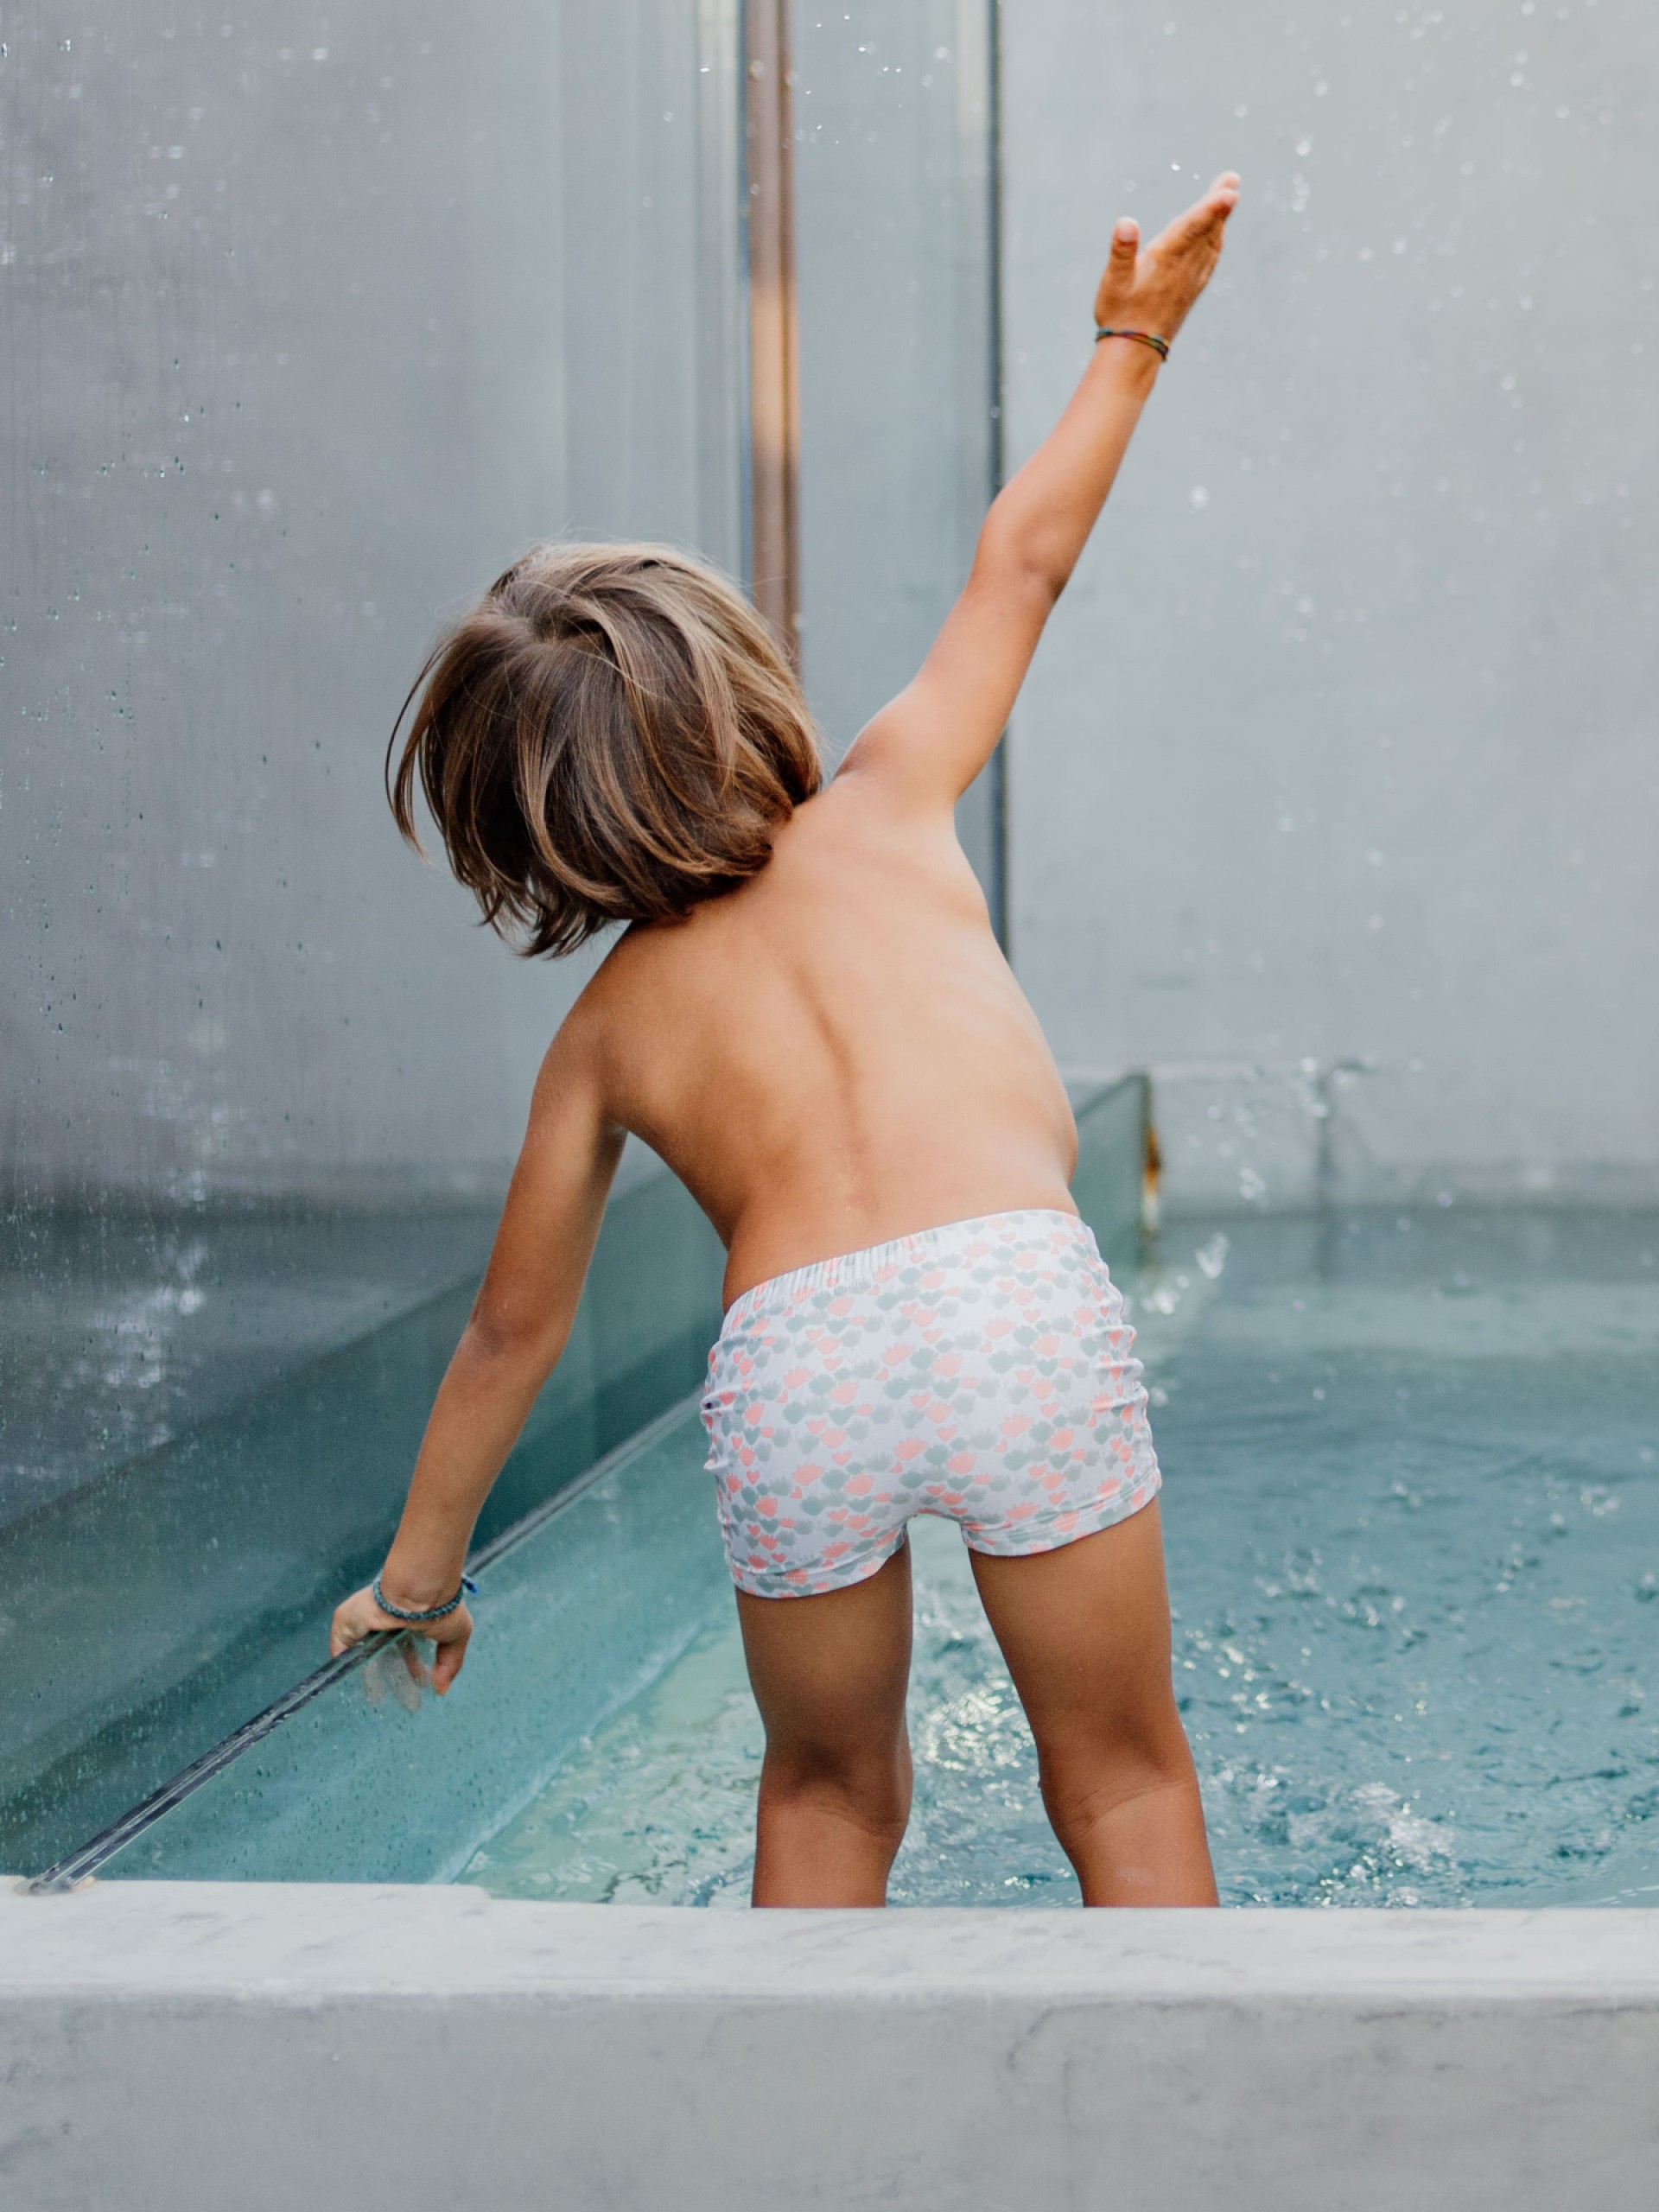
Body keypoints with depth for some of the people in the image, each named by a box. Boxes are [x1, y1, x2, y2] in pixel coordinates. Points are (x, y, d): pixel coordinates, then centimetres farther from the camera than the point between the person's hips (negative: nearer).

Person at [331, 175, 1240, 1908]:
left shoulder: (608, 1026, 22)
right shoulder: (881, 811, 20)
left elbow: (512, 1333, 27)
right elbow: (1021, 562, 30)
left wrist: (416, 1576, 39)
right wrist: (1132, 342, 45)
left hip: (787, 1360, 2)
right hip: (1021, 1301, -1)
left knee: (827, 1794, 25)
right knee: (1122, 1780, 13)